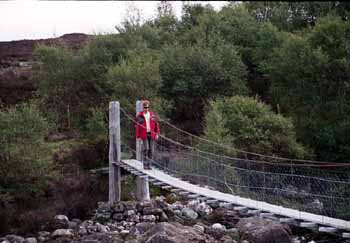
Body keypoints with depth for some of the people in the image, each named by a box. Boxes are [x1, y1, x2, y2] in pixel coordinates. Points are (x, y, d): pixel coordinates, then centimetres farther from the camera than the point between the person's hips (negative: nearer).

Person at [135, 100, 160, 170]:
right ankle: (145, 164, -3)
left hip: (152, 134, 3)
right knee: (145, 149, -14)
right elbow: (137, 127, 1)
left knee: (151, 150, 1)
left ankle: (149, 164, 12)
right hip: (144, 135, -3)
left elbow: (156, 124, 11)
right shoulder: (139, 116, -1)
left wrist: (157, 134, 5)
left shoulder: (153, 115, 8)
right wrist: (138, 136, -3)